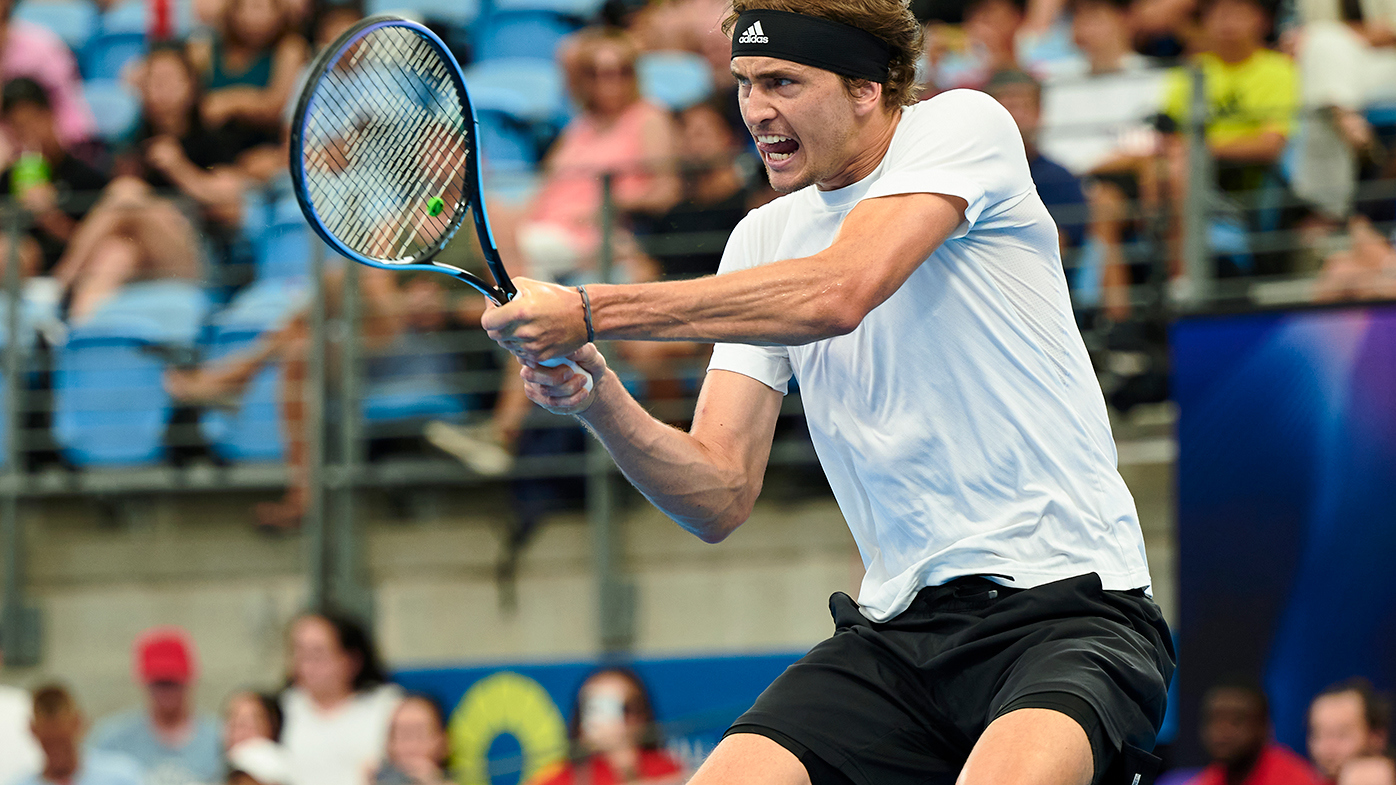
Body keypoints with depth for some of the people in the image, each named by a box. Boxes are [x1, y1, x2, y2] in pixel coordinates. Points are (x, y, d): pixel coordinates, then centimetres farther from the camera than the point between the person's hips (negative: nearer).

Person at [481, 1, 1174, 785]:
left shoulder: (963, 125, -3)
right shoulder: (763, 240, 13)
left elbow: (837, 293, -22)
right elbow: (722, 497, 7)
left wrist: (588, 312, -22)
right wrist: (597, 397, -12)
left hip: (1067, 604, -6)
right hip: (898, 628, 6)